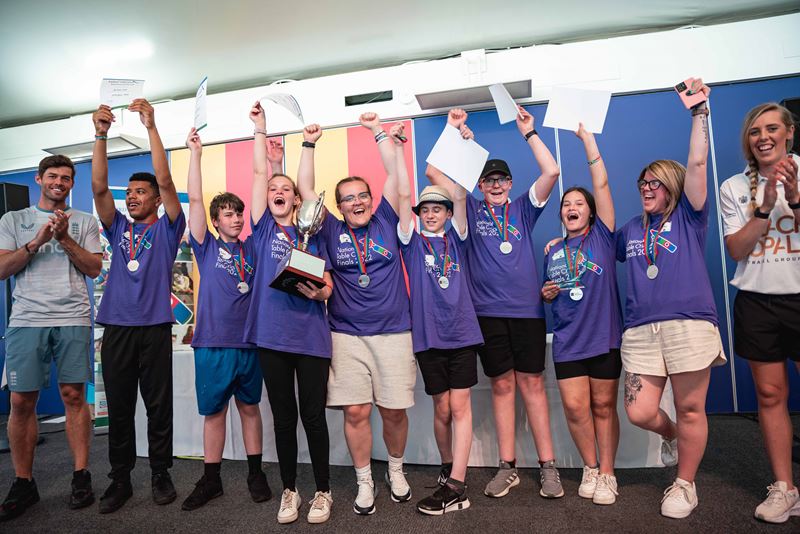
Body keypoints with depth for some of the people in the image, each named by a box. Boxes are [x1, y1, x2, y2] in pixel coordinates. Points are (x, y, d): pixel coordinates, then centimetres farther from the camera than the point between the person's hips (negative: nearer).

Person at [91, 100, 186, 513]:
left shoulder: (167, 228, 5)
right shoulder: (118, 228, 14)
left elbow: (165, 179, -6)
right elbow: (99, 187, 2)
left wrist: (151, 126, -11)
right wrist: (101, 135, -7)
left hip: (154, 328, -3)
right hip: (116, 328, 3)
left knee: (159, 406, 4)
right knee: (119, 408, 9)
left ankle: (161, 474, 18)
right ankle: (120, 479, 20)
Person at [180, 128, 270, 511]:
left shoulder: (251, 248, 7)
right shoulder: (206, 248, 5)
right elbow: (195, 200, -1)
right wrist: (195, 152, -3)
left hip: (249, 341, 1)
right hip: (212, 343, -1)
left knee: (250, 407, 12)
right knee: (213, 412, 9)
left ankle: (255, 474, 24)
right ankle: (210, 479, 23)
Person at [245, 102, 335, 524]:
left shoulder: (310, 233, 9)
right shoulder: (264, 228, 9)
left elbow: (327, 282, 7)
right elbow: (259, 173, 5)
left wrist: (319, 291, -15)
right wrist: (260, 128, 7)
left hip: (311, 334, 0)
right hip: (272, 333, 1)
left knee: (313, 415, 5)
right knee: (283, 416, 10)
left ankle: (323, 490, 21)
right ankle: (289, 490, 25)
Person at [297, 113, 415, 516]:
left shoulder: (386, 222, 7)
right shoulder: (333, 231, 7)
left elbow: (394, 173, 3)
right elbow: (305, 188, 7)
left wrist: (377, 130, 3)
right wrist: (309, 144, 7)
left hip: (393, 334, 0)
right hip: (346, 336, 0)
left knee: (394, 409, 6)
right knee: (356, 411, 1)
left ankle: (396, 470, 31)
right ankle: (364, 481, 21)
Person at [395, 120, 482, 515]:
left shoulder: (456, 238, 7)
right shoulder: (412, 241, 4)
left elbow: (461, 193, -3)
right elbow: (402, 195, -4)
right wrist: (397, 149, -7)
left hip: (461, 330, 1)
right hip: (428, 333, 0)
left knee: (459, 405, -2)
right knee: (442, 408, 8)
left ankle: (455, 485, 1)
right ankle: (448, 469, 30)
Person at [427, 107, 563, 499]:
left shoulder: (523, 208, 10)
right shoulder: (471, 209, 9)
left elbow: (551, 172, -2)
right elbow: (433, 173, 4)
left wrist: (528, 132, -2)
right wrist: (452, 131, 3)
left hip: (527, 308, 0)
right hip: (488, 311, 0)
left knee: (532, 383, 3)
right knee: (502, 385, 6)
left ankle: (548, 466, 11)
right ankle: (507, 466, 16)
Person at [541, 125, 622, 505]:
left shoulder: (602, 237, 0)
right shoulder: (552, 251, 10)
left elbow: (601, 184, -8)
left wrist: (586, 136, -8)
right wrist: (546, 293, -2)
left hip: (604, 336, -3)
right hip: (568, 340, 3)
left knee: (603, 406, 6)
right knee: (575, 407, 0)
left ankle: (607, 474, 20)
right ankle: (590, 467, 21)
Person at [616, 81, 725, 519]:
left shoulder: (688, 217, 7)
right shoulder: (630, 230, 18)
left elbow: (696, 163, -3)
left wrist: (699, 112, -5)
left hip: (689, 323, -3)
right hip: (640, 330, 4)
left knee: (690, 409, 3)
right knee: (640, 412, -2)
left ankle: (685, 485, 23)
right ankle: (671, 435, 33)